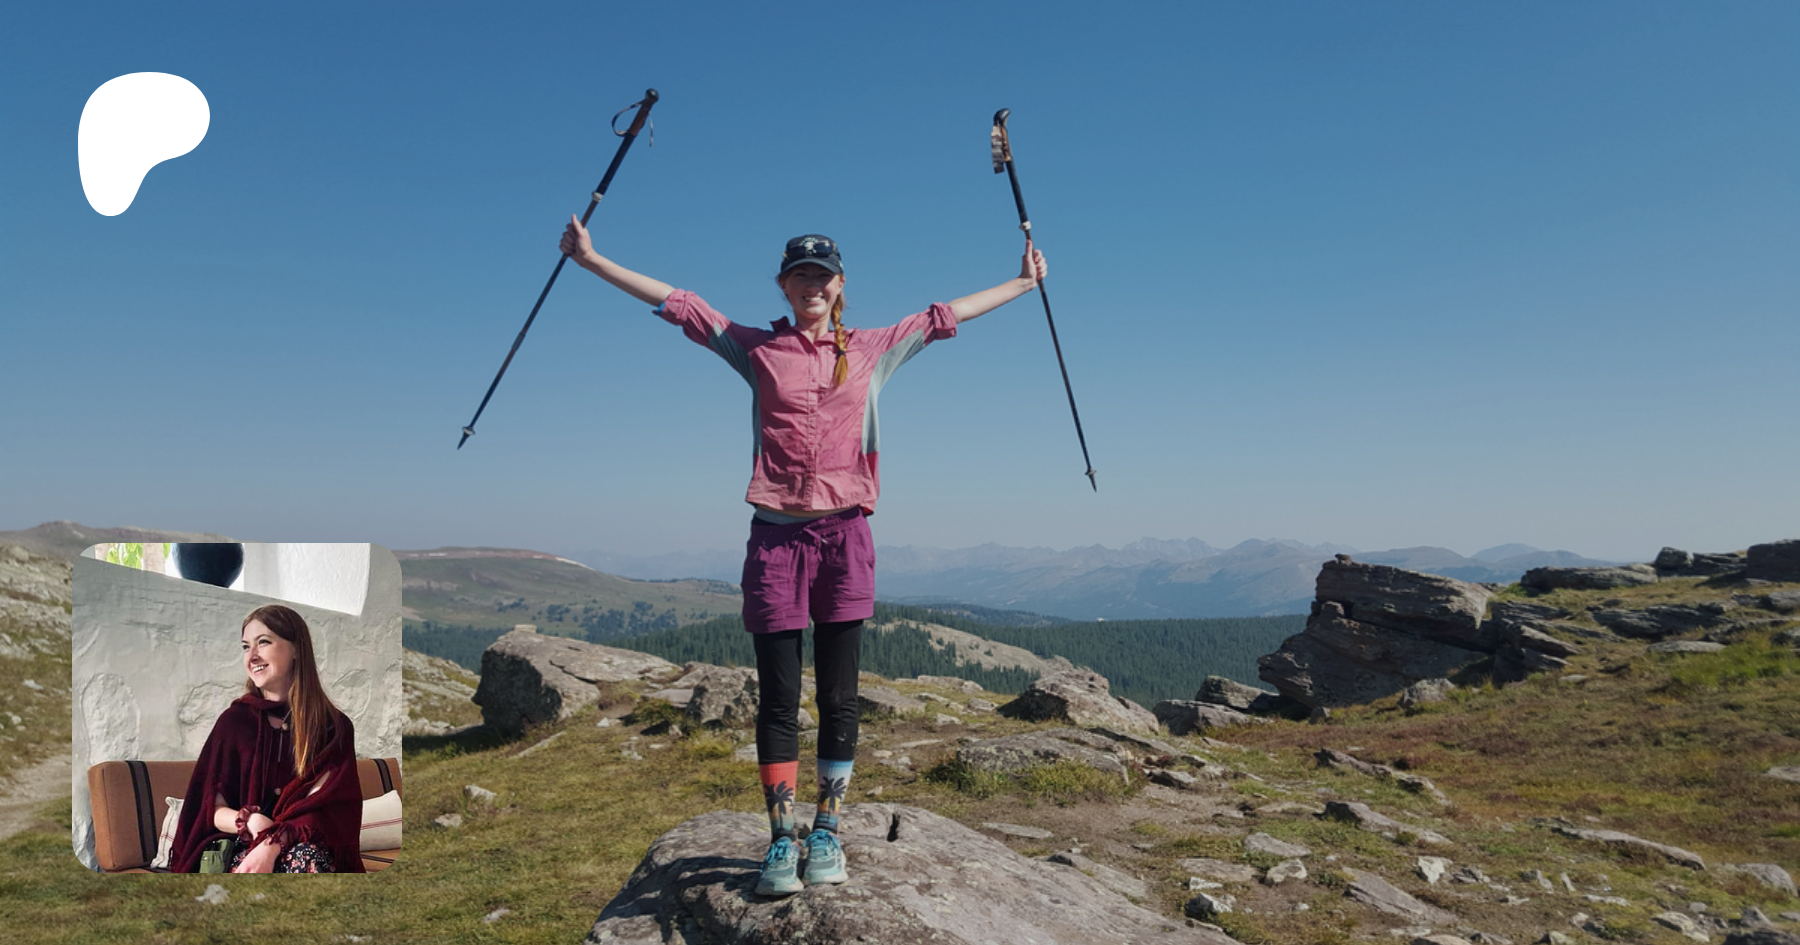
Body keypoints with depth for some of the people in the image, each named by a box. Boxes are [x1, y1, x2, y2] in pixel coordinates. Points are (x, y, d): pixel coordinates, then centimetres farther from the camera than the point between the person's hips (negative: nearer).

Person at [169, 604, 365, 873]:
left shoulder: (334, 726, 2)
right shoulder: (234, 720, 6)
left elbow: (325, 809, -8)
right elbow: (213, 808, 5)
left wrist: (272, 845, -26)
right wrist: (250, 822, -18)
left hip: (310, 844, -1)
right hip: (243, 846, 1)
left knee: (306, 857, -38)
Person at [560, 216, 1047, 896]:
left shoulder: (872, 349, 12)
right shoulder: (757, 348, 9)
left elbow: (944, 316, 20)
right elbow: (675, 303, 10)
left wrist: (1023, 283, 27)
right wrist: (593, 260, 10)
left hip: (844, 535, 1)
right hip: (776, 534, -1)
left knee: (838, 695, 4)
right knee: (778, 698, 1)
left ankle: (827, 834, 17)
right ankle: (781, 841, 11)